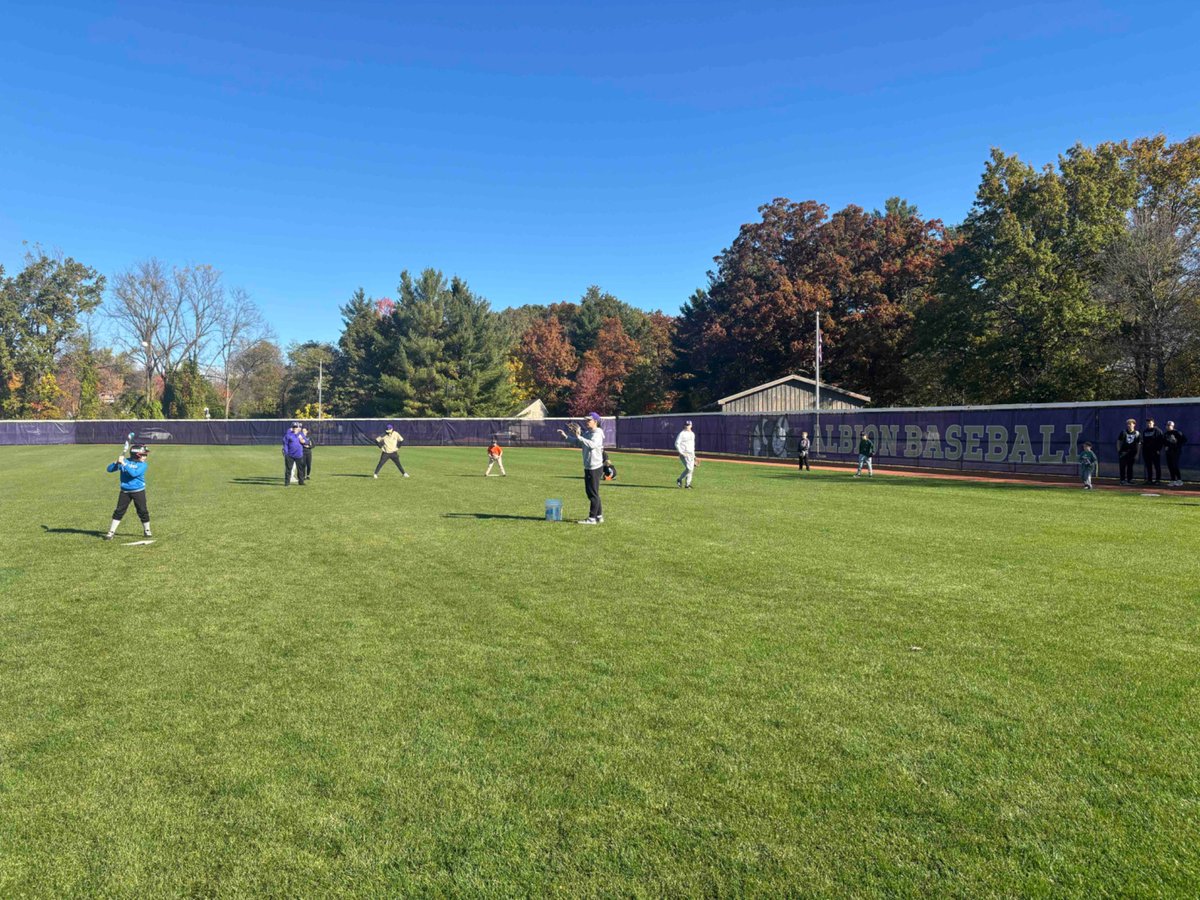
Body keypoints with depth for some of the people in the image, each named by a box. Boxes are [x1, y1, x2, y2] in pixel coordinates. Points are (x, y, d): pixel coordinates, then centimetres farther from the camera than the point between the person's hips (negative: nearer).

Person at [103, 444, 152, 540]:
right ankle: (111, 532, 10)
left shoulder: (143, 464, -7)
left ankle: (147, 530, 19)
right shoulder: (124, 461, -3)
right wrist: (117, 462, -22)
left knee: (143, 511, 2)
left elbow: (134, 473, -24)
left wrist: (124, 463, -27)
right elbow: (109, 469, -4)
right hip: (125, 491, 1)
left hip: (138, 491, -1)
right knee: (119, 511, 1)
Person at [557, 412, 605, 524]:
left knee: (593, 493, -5)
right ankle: (599, 516, 24)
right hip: (588, 466, 10)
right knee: (590, 491, 15)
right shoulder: (588, 433, 15)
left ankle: (592, 518, -1)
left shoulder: (597, 433, -14)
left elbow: (592, 444, -32)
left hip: (594, 466, -10)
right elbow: (577, 443, 21)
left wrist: (579, 436, -36)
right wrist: (566, 436, 9)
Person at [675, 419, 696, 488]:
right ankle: (679, 480, -1)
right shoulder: (682, 434, -9)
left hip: (691, 454, 8)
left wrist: (693, 454, 23)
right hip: (684, 454, -8)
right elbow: (677, 444, -12)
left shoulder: (692, 434, 15)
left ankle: (687, 484, 15)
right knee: (689, 468, -18)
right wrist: (681, 452, -19)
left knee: (691, 469, 6)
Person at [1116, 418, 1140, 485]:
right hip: (1123, 452, -1)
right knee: (1122, 466, -4)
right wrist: (1118, 451, -3)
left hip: (1132, 452, 1)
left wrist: (1137, 454, 0)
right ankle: (1123, 480, -1)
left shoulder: (1137, 433, 2)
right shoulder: (1123, 432, 1)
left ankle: (1130, 479, 13)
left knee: (1130, 466, 6)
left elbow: (1139, 444, 5)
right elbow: (1118, 442, 5)